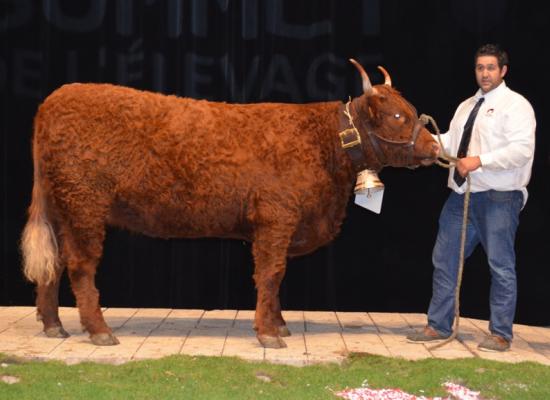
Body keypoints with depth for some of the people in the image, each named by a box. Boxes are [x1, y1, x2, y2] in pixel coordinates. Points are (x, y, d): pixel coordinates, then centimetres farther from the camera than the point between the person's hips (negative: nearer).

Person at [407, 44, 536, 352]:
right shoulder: (466, 106, 19)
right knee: (445, 259, 9)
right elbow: (450, 142, 16)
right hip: (462, 195, 8)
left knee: (501, 266, -1)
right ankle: (439, 326, 18)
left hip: (499, 198, -7)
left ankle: (501, 335, 8)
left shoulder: (515, 104, -5)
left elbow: (522, 149, -16)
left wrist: (480, 161, -21)